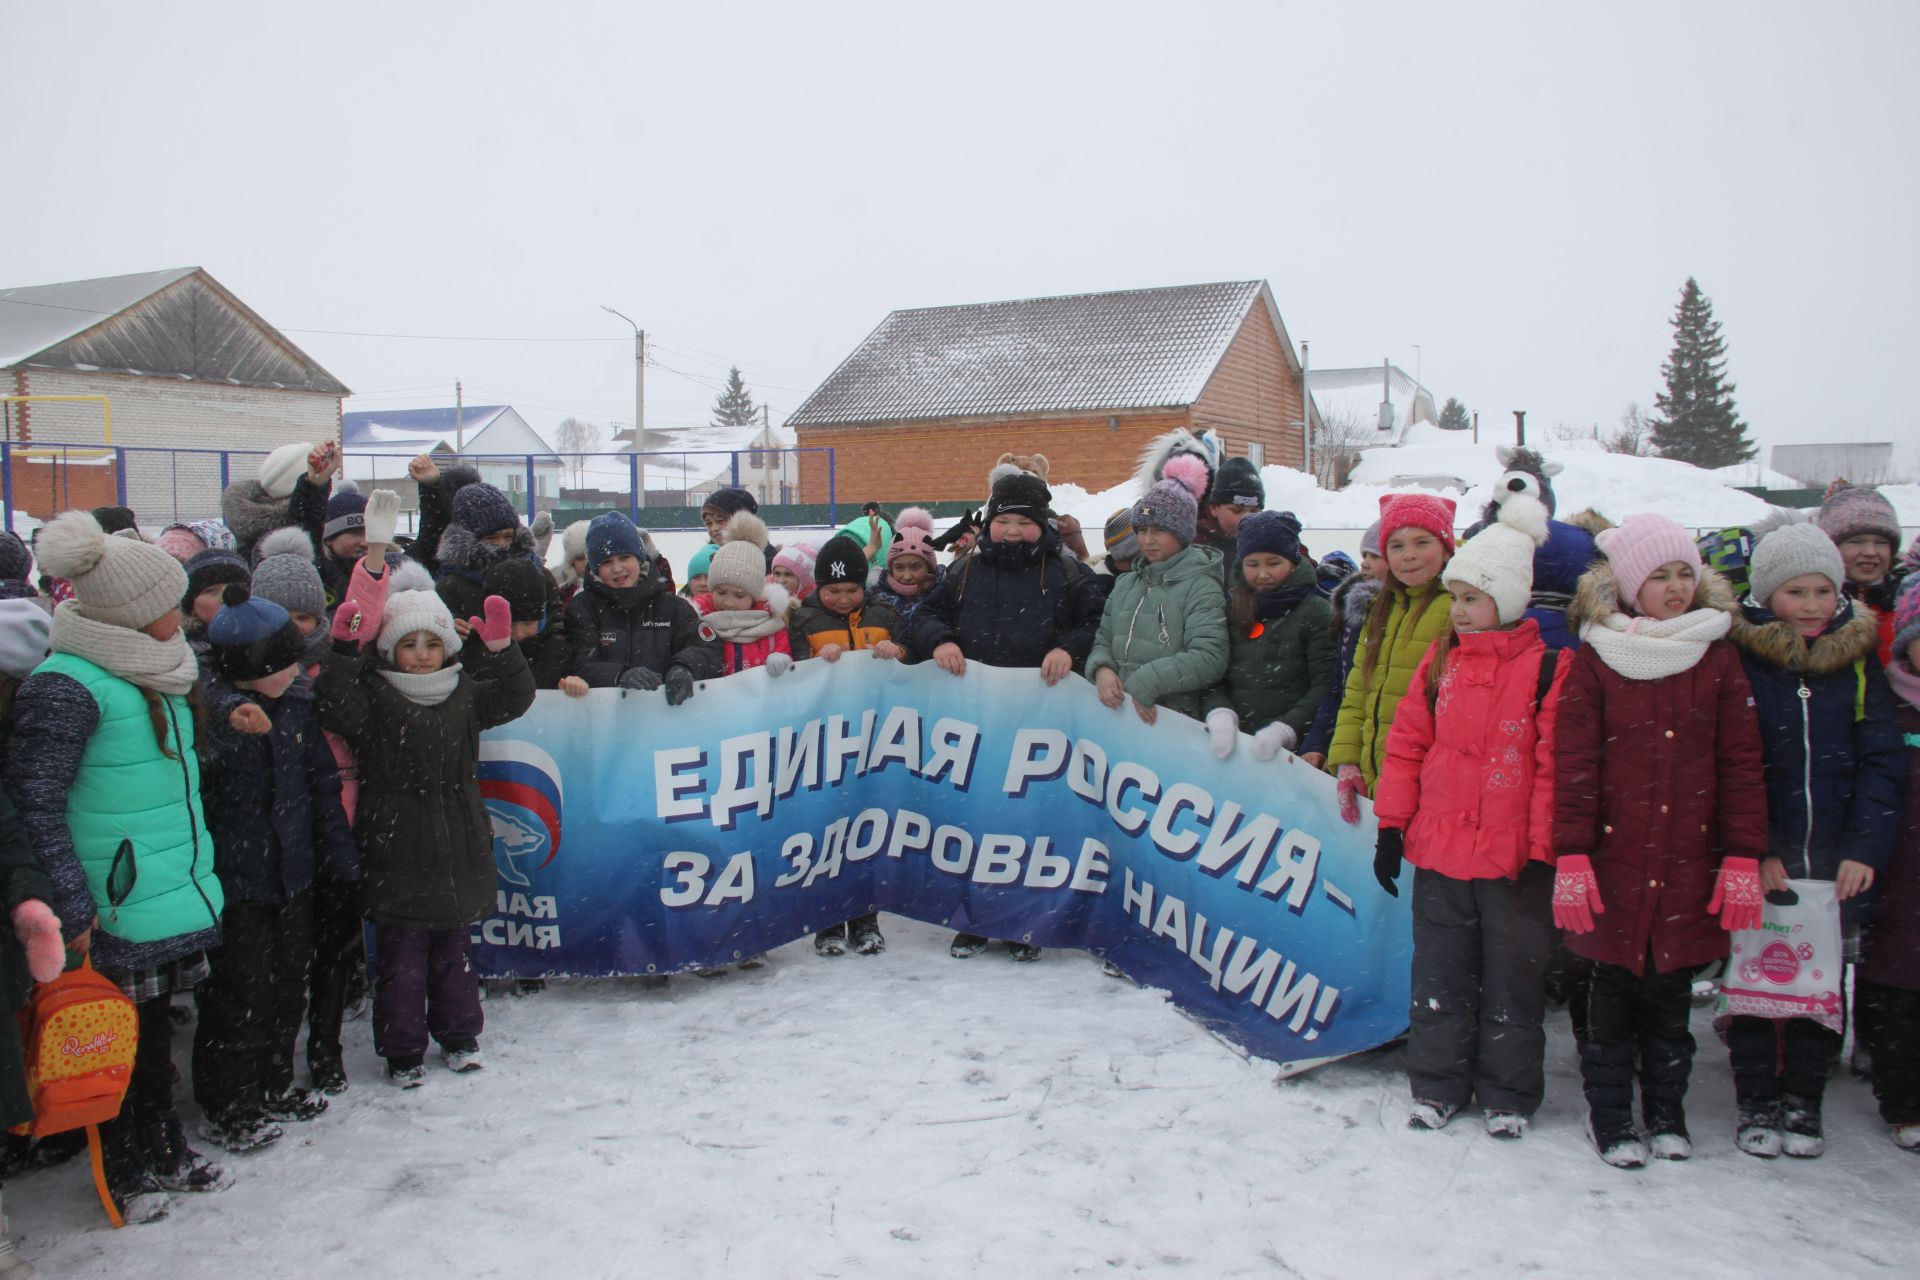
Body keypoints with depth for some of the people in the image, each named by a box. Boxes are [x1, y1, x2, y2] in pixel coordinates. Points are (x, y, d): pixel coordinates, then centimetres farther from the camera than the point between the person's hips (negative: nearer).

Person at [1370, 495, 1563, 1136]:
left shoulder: (1546, 668, -8)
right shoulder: (1442, 659, 6)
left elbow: (1553, 766, -9)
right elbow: (1407, 743, 8)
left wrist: (1543, 849, -11)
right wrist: (1392, 825, 5)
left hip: (1513, 860, -4)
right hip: (1439, 851, 4)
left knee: (1512, 979, 9)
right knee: (1439, 974, 12)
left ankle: (1507, 1095, 24)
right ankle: (1437, 1085, 26)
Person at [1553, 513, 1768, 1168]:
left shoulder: (1718, 659, 5)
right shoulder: (1594, 659, -1)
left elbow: (1741, 764, 4)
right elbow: (1572, 764, -5)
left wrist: (1743, 858, -2)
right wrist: (1571, 858, -10)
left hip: (1687, 866, 2)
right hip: (1614, 862, -2)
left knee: (1671, 993, 12)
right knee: (1610, 992, 7)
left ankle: (1666, 1111, 29)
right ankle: (1609, 1113, 22)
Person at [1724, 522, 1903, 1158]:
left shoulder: (1858, 658, 4)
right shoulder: (1738, 657, -5)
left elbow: (1881, 760, 1)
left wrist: (1865, 847, -9)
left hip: (1835, 856, 2)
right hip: (1759, 856, -2)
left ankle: (1804, 1098, 24)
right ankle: (1757, 1101, 19)